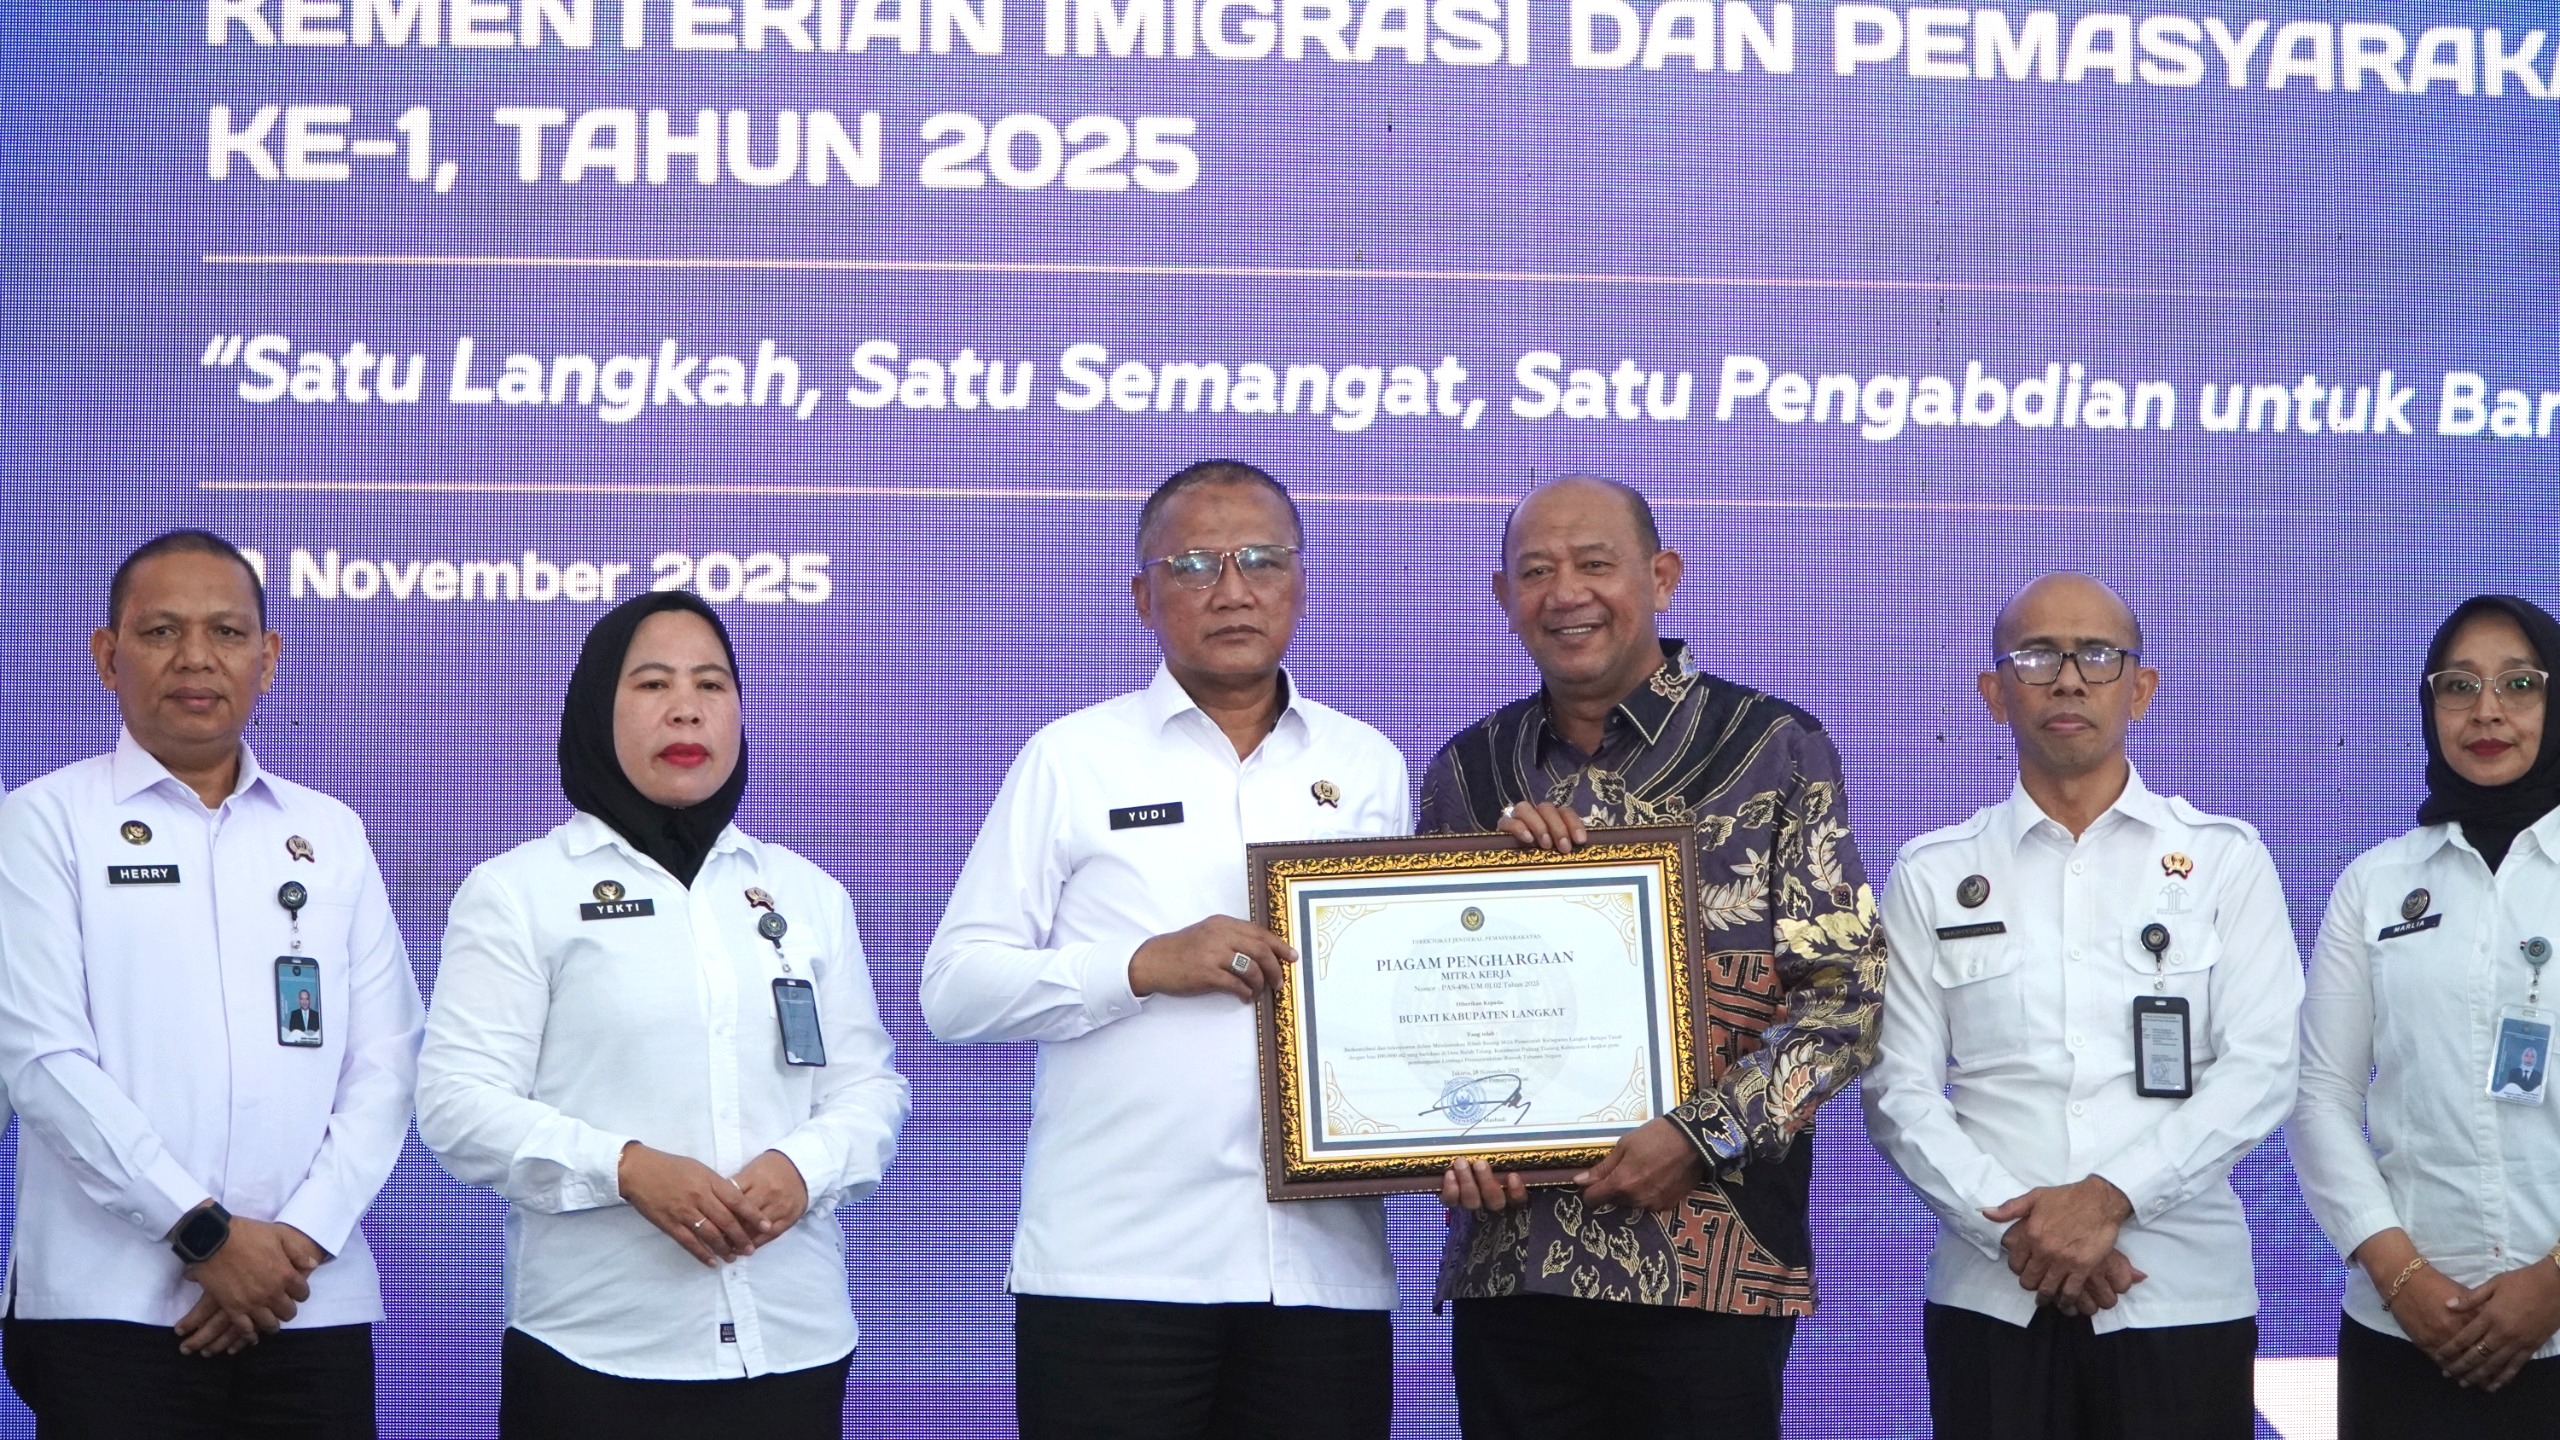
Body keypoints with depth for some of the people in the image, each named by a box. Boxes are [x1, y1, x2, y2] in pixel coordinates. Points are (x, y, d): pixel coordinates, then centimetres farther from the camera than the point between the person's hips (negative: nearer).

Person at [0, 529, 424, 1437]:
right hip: (110, 1310, -3)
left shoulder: (332, 833, 12)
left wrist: (301, 1239, -7)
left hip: (313, 1309, 3)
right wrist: (203, 1231, -12)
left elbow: (386, 1061, 6)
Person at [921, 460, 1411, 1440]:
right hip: (1115, 1269, -3)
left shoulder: (1370, 767, 13)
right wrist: (1144, 966, -13)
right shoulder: (1072, 759, 3)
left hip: (1327, 1272, 3)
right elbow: (955, 989, -2)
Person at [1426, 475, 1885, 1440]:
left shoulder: (1779, 753, 1)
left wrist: (1700, 1137, -14)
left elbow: (1849, 996, -4)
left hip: (1707, 1263, -3)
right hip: (1507, 1262, 3)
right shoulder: (1467, 774, 11)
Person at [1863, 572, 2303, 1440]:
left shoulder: (2224, 859, 5)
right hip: (1990, 1296, 1)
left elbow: (2261, 1069, -4)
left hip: (2181, 1296, -1)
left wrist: (2109, 1197, -14)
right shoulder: (1932, 875, 7)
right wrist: (2013, 1223, -12)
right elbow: (1898, 1090, 2)